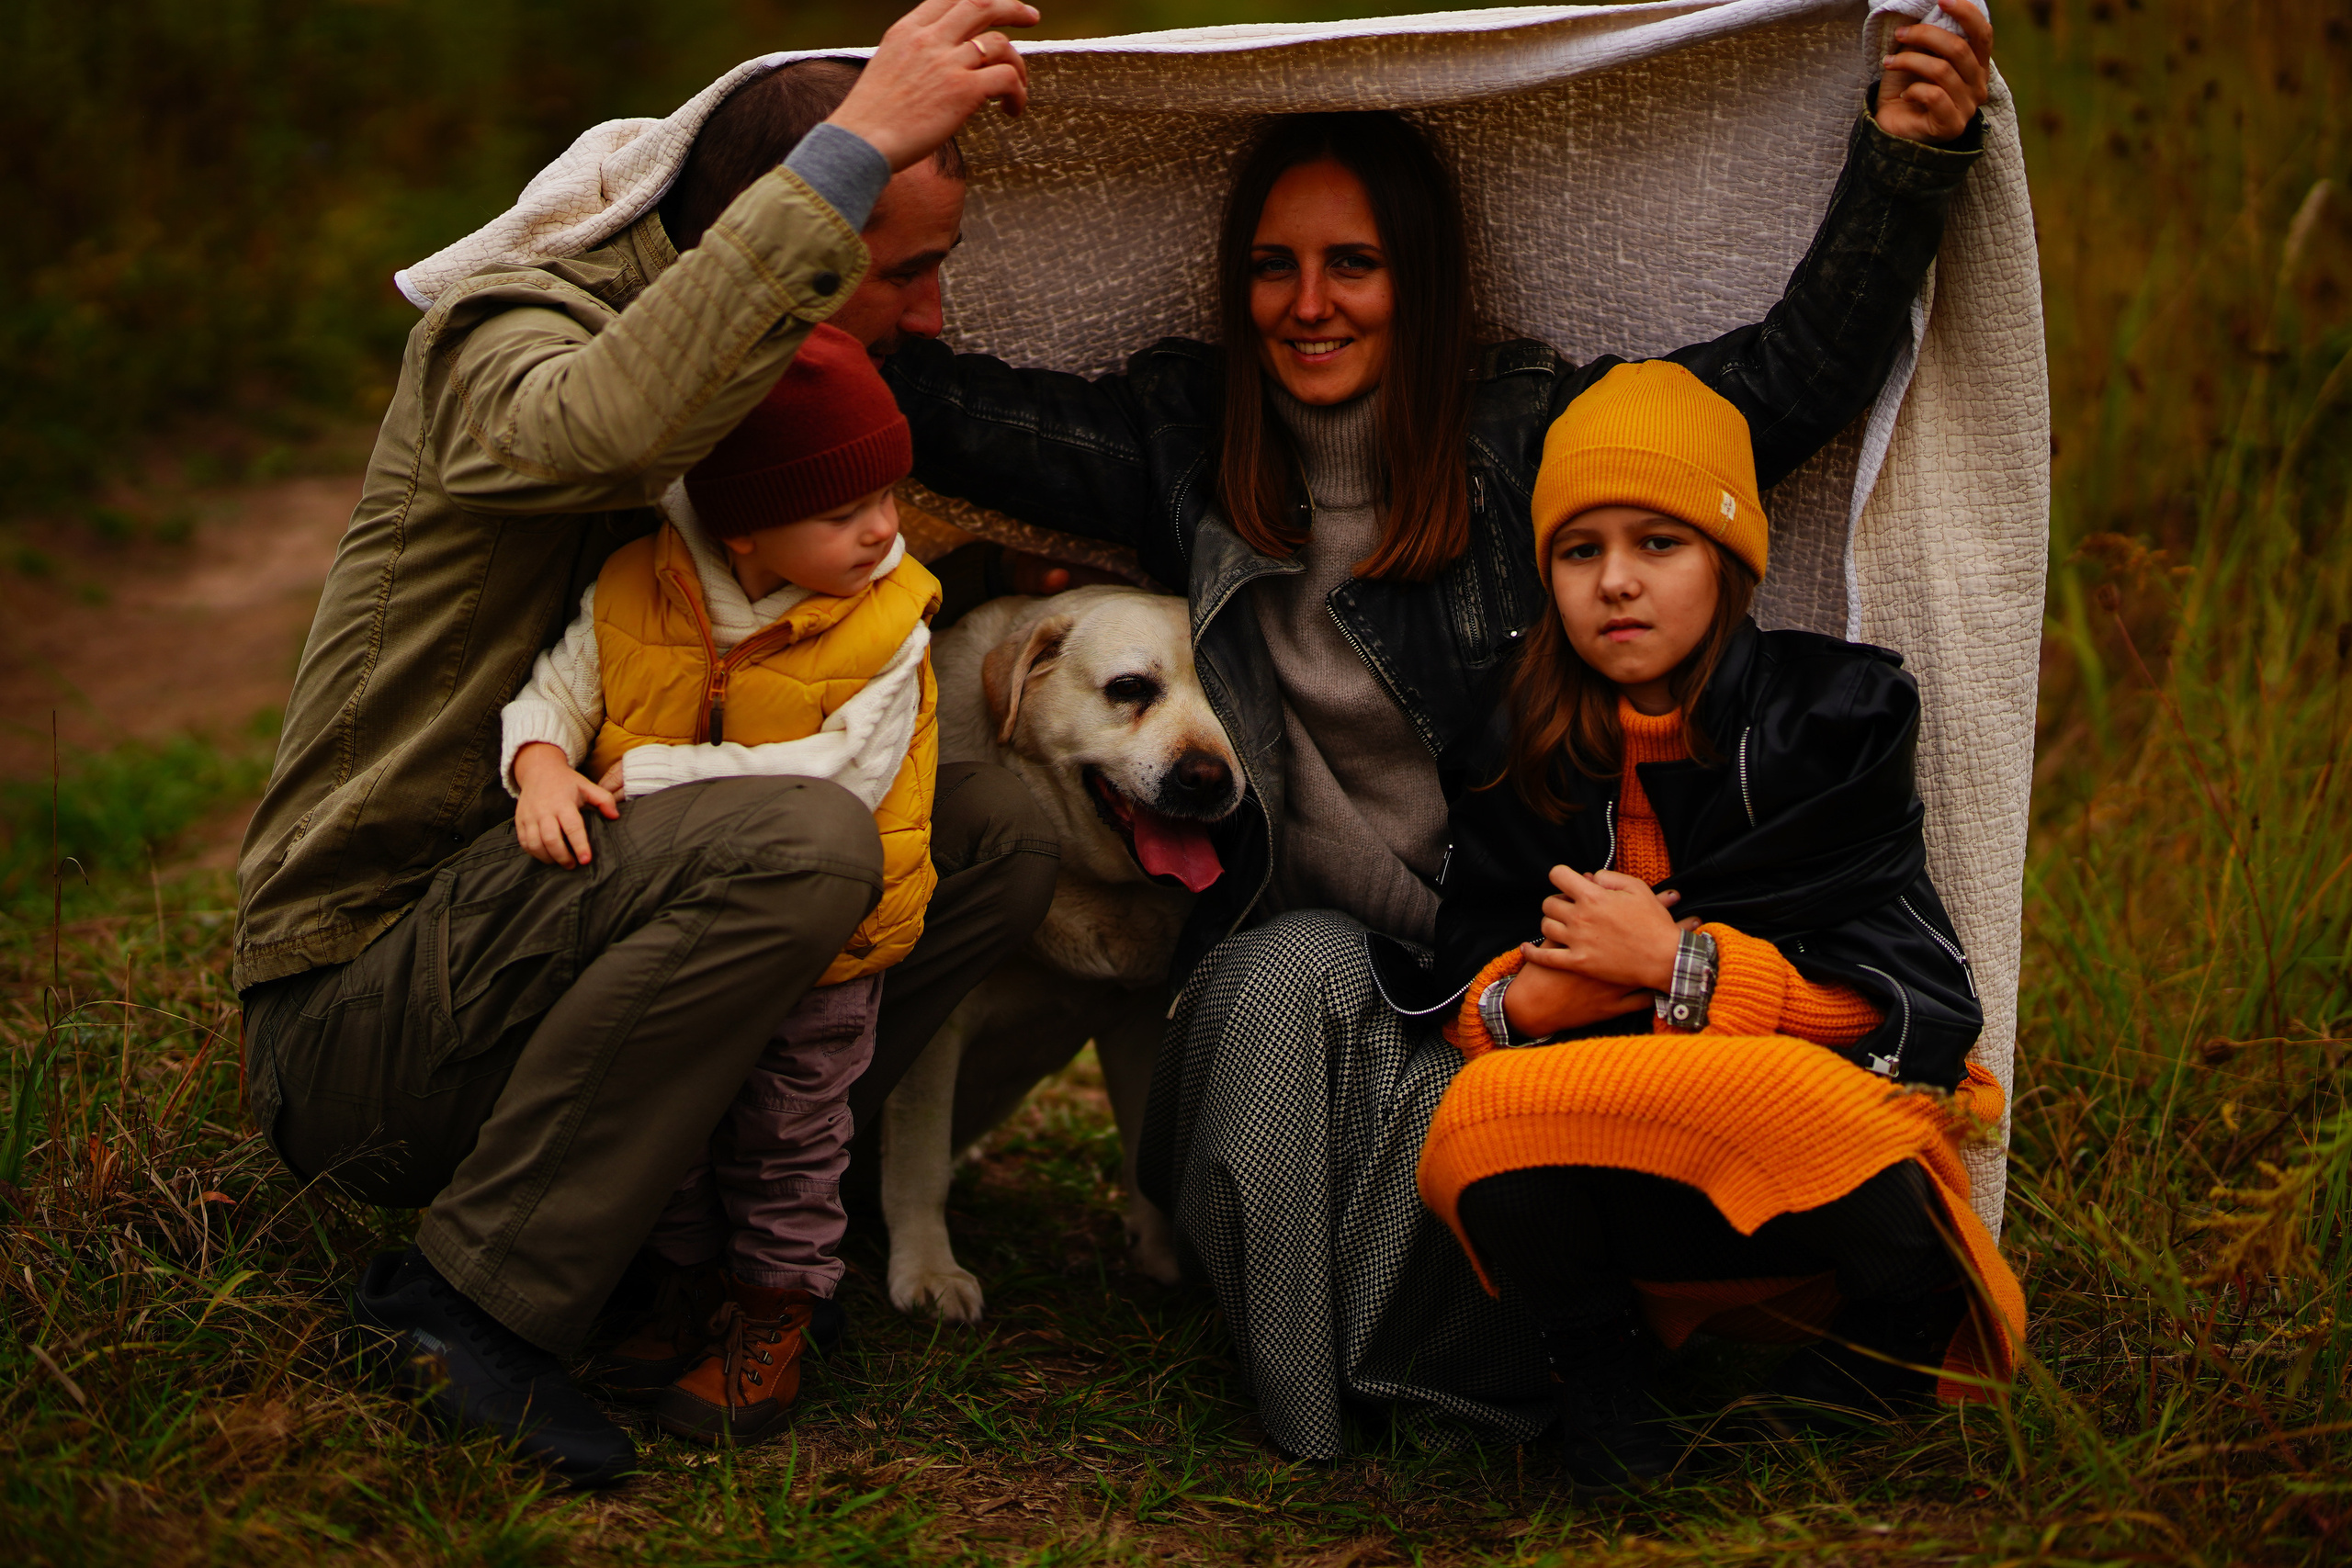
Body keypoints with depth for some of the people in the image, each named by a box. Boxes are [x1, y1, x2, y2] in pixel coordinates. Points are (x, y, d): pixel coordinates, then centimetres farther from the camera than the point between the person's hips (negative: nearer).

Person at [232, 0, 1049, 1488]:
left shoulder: (755, 405, 12)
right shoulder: (508, 332, -15)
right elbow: (601, 424, -40)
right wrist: (857, 146, -38)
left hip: (539, 926, 8)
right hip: (353, 1015, -8)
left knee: (1001, 834, -2)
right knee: (802, 843, -33)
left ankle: (699, 1189, -4)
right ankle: (477, 1292, -20)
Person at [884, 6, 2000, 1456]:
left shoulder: (1530, 428, -1)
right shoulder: (1185, 439, 5)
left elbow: (1804, 369, -7)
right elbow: (947, 410, -3)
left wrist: (1907, 162, -17)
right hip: (1289, 941, 2)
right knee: (1296, 982, -33)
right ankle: (1294, 1396, -16)